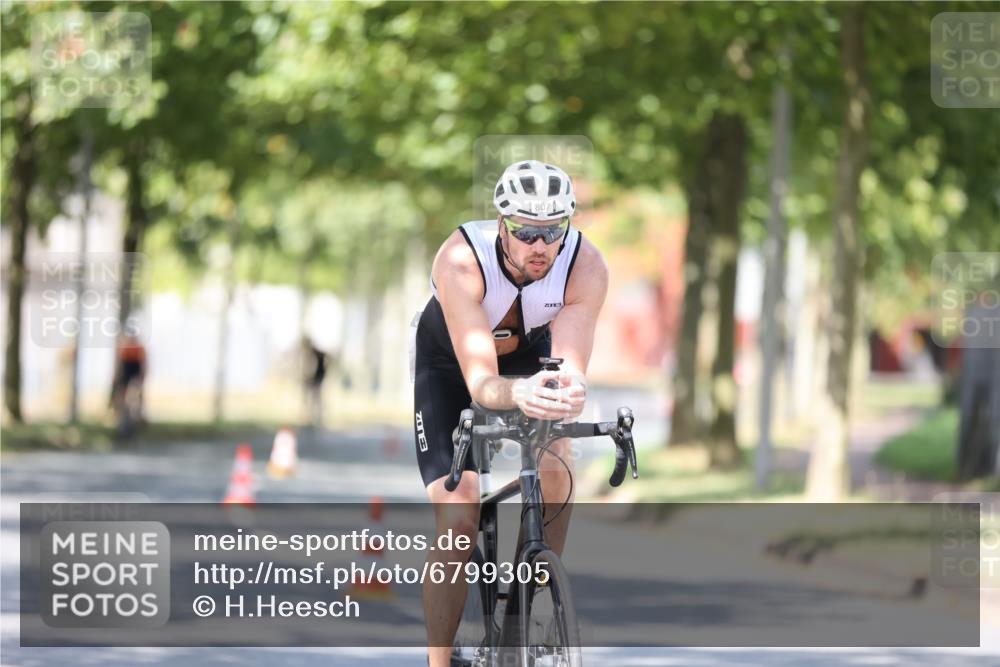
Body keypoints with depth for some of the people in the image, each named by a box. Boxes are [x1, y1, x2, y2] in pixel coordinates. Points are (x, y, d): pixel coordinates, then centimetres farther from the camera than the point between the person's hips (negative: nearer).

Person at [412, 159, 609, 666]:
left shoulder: (586, 267, -32)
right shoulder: (461, 260, -39)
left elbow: (570, 362, -40)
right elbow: (480, 381, -45)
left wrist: (568, 391, -64)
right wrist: (518, 394, -67)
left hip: (529, 353, 2)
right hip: (450, 364, -2)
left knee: (555, 472, -24)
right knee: (457, 517, -16)